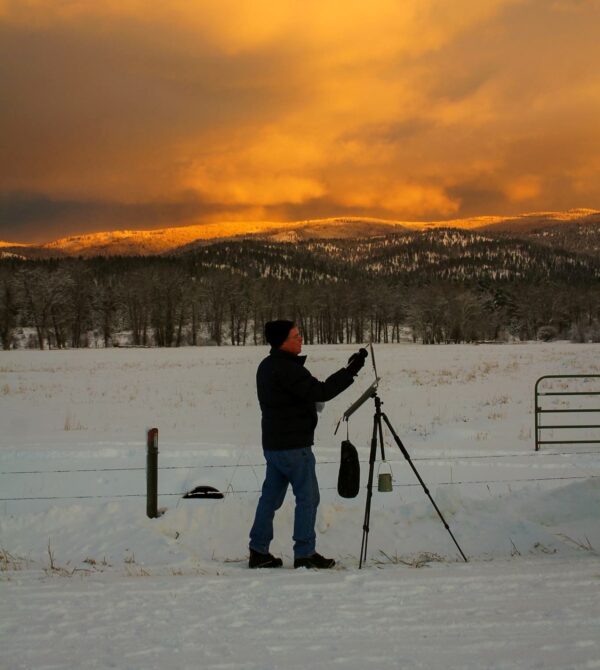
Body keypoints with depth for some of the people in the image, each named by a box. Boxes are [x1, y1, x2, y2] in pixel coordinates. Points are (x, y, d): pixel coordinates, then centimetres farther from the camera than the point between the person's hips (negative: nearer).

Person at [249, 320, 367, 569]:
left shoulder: (267, 366, 11)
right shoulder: (287, 369, -20)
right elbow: (321, 392, -25)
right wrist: (351, 371, -22)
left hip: (273, 443, 9)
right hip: (293, 446, -9)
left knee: (271, 496, 12)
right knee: (307, 497, 0)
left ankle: (259, 551, 14)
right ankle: (305, 553, 3)